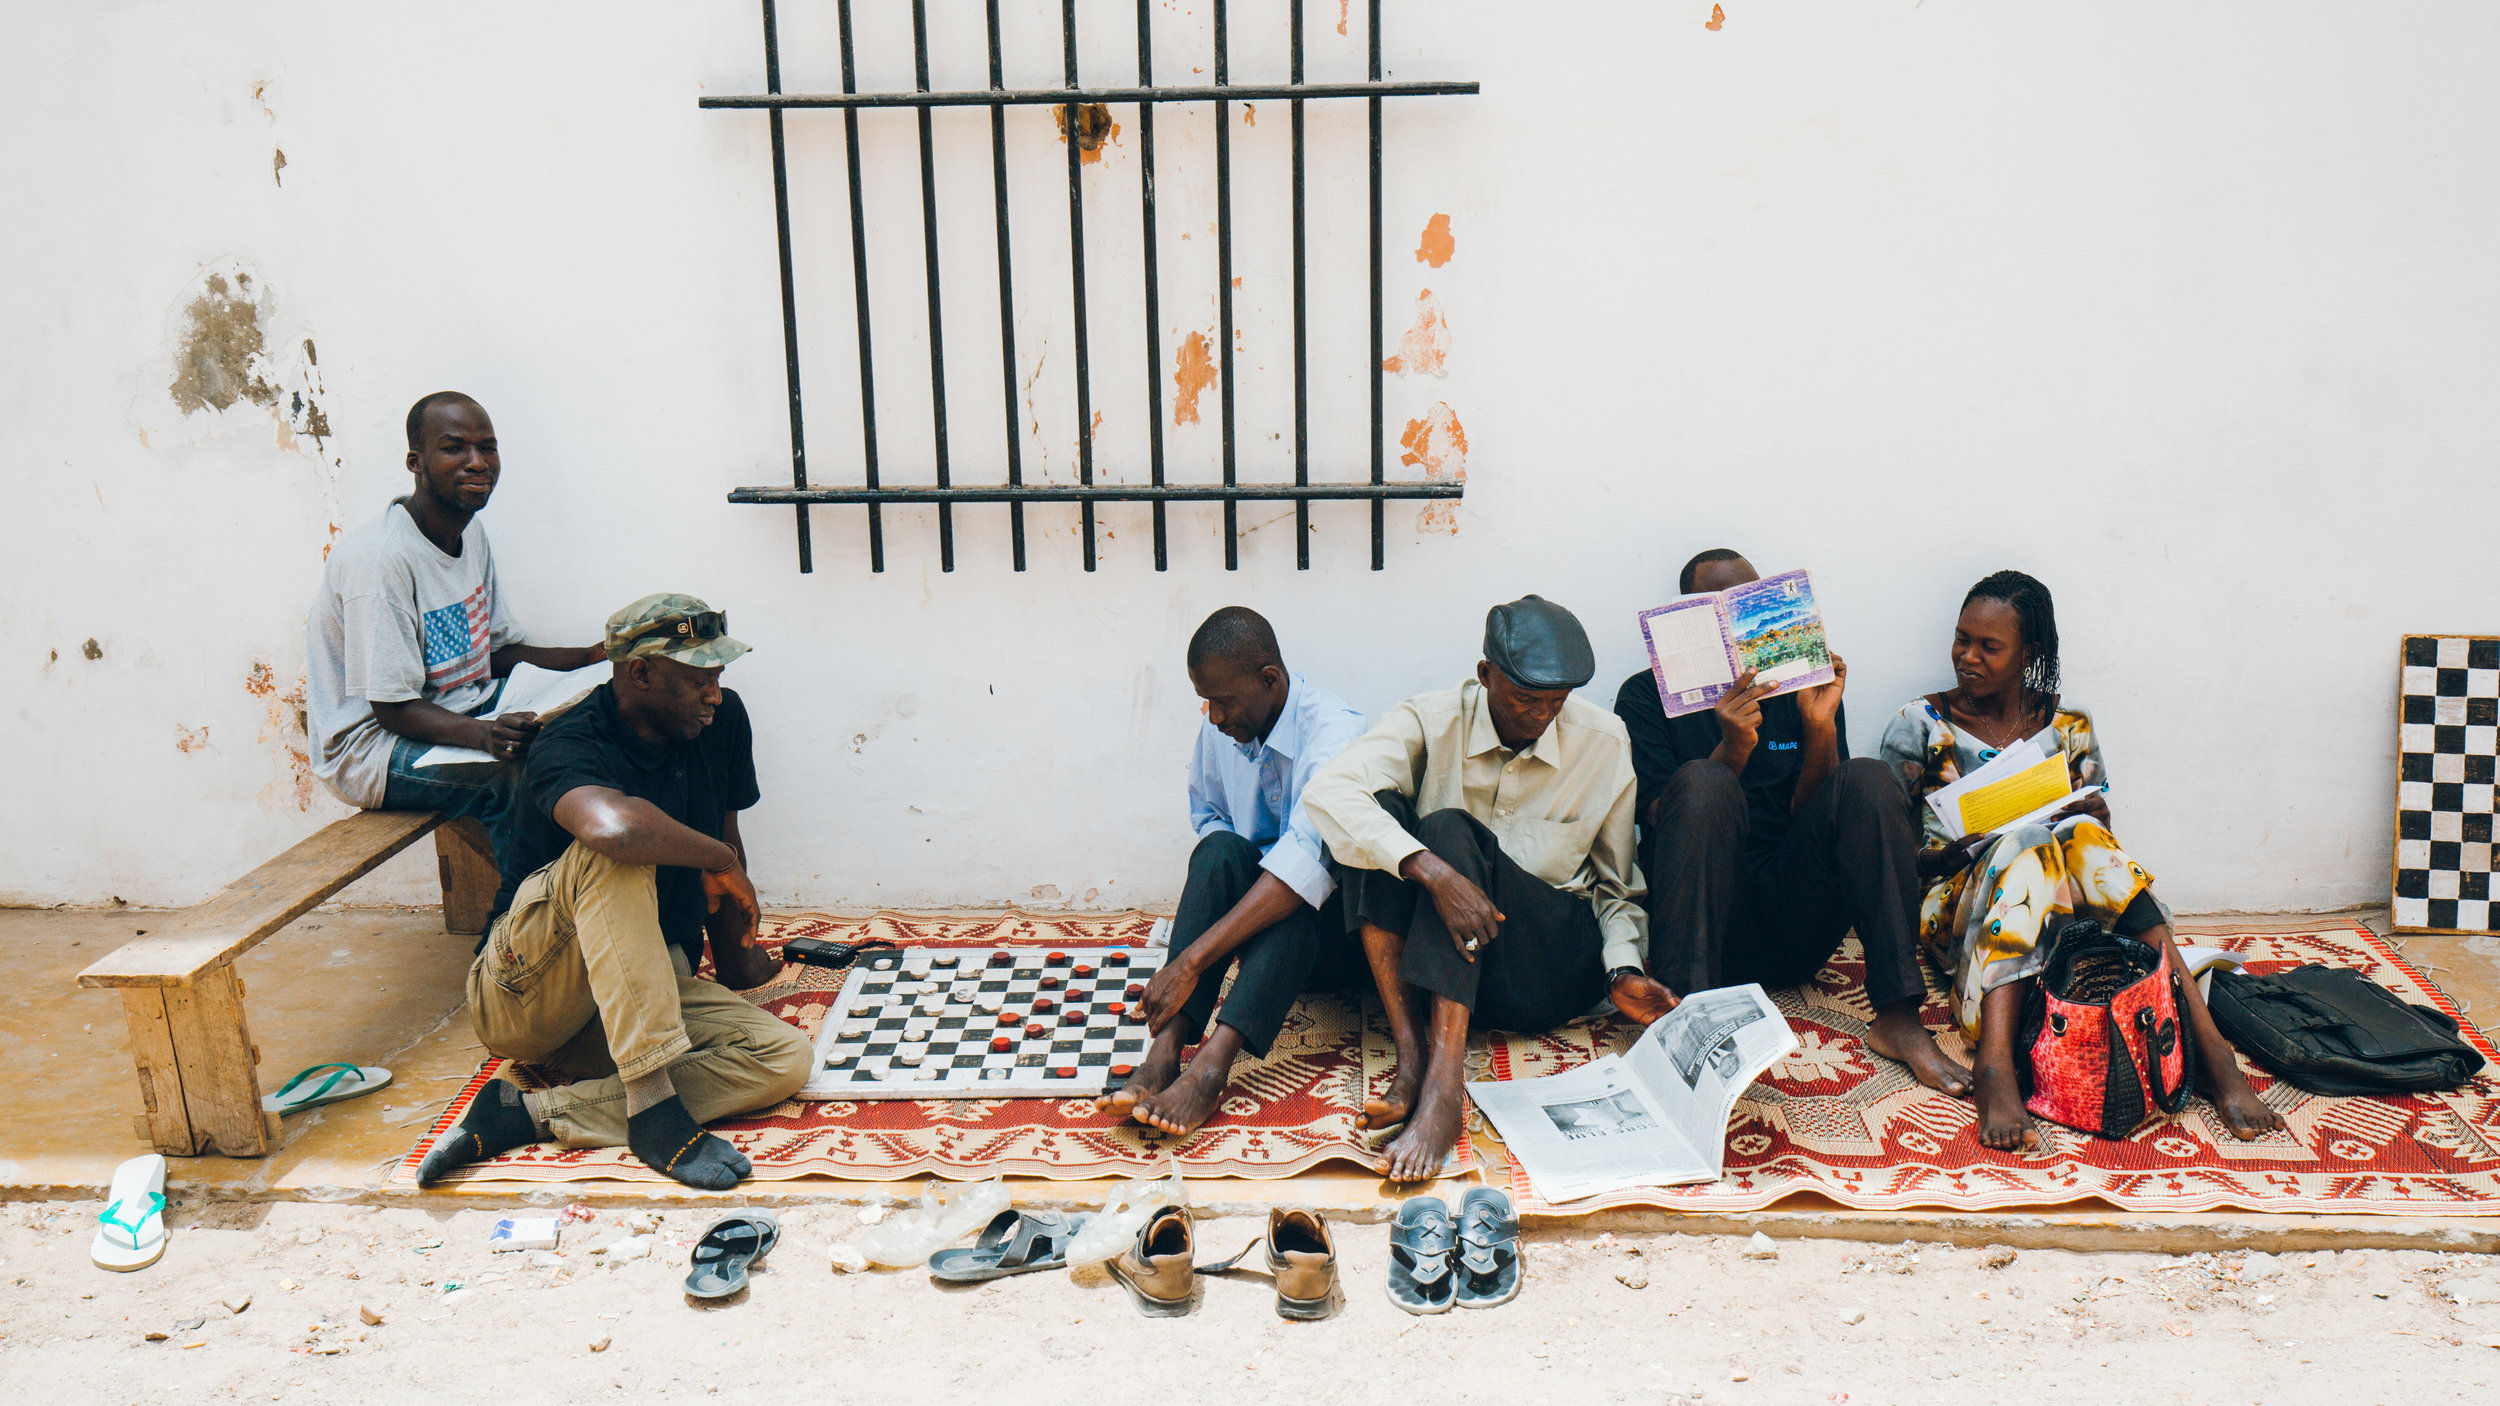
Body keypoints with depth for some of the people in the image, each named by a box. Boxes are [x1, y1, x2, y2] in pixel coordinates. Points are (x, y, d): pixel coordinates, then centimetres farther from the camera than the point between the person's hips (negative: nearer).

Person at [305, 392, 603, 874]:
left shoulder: (471, 532, 6)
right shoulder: (380, 558, -23)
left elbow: (498, 653, 12)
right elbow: (392, 708, -23)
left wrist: (590, 657, -4)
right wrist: (483, 735, -40)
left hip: (461, 714, 9)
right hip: (371, 747, -9)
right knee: (514, 773, -31)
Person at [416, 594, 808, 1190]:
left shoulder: (721, 721, 2)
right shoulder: (567, 749, -21)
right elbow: (614, 825, -45)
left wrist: (735, 953, 21)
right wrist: (720, 861, -27)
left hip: (648, 995, 6)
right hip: (521, 997, -6)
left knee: (786, 1058, -21)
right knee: (612, 854, -34)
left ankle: (529, 1115, -24)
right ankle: (652, 1102, -38)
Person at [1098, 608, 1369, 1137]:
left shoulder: (1335, 731, -24)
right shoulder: (1219, 729, -1)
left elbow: (1306, 861, -38)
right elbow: (1207, 817, 18)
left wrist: (1191, 961, -44)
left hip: (1331, 932, -5)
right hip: (1258, 929, 5)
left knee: (1295, 898, -37)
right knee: (1222, 852, -27)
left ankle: (1211, 1066, -50)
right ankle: (1166, 1049, -41)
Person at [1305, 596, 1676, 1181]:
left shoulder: (1603, 742, 3)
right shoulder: (1432, 721, -4)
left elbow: (1617, 886, 13)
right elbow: (1326, 791, -23)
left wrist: (1624, 972, -7)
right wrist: (1433, 872, -35)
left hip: (1555, 970, -1)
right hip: (1430, 959, 1)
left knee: (1449, 827, -27)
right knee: (1380, 810, -24)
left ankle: (1443, 1087, -45)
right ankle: (1412, 1056, -34)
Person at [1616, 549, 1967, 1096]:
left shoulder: (1803, 690, 16)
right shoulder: (1648, 694, 9)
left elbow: (1811, 820, 5)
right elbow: (1661, 819, -5)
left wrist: (1821, 729, -11)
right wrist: (1732, 750, -21)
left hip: (1794, 933, 3)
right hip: (1706, 922, -2)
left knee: (1868, 778, -17)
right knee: (1702, 781, -27)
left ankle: (1898, 1019, -26)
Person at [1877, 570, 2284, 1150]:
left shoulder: (2068, 725, 12)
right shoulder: (1920, 725, 5)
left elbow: (2098, 823, 11)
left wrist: (2079, 823, -12)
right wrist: (1948, 854, -18)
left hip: (2058, 907, 2)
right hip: (1953, 912, -2)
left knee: (2082, 838, -32)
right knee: (2028, 844, -35)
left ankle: (2209, 1047, -42)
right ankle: (1995, 1064, -54)